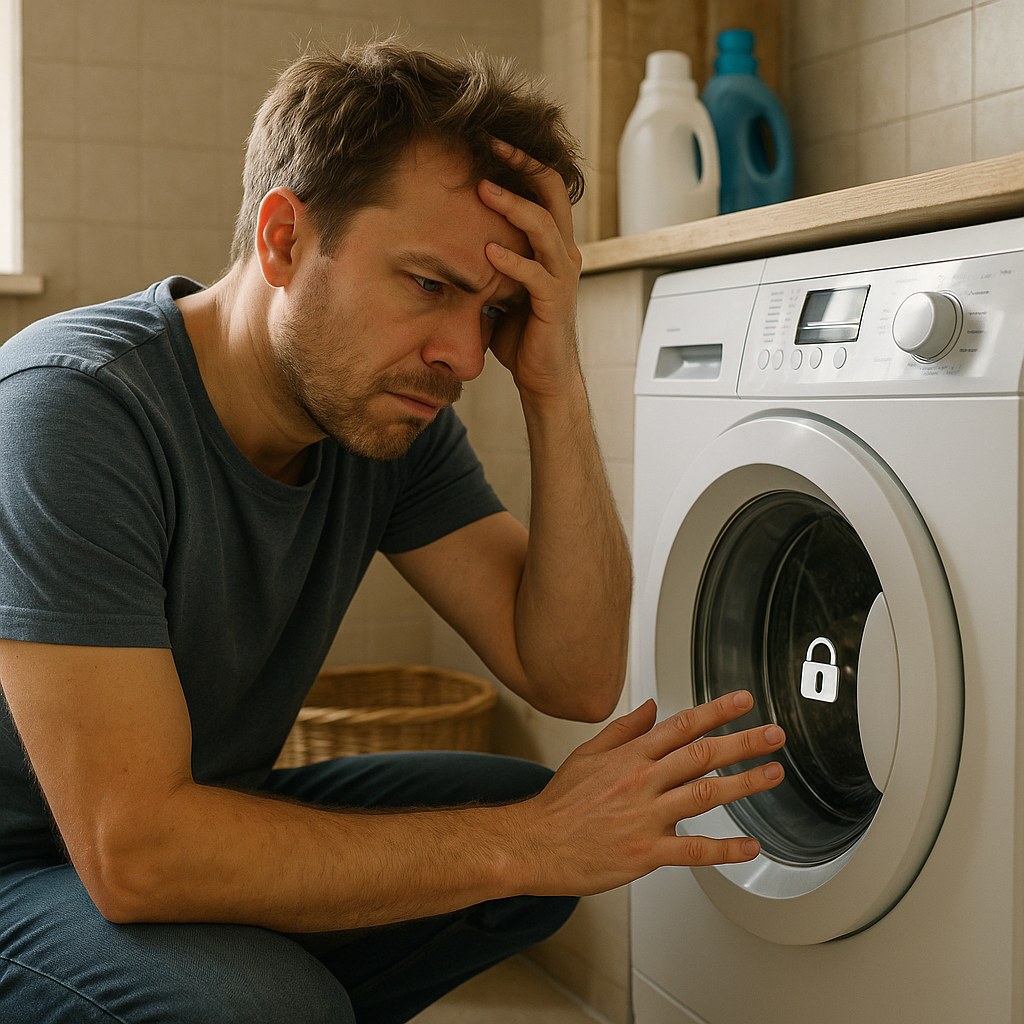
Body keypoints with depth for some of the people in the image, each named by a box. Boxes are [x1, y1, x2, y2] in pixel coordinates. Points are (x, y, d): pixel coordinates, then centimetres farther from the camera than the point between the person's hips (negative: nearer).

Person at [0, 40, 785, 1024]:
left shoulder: (391, 413, -6)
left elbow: (572, 676, -11)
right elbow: (134, 851, -33)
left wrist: (556, 388, -23)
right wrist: (525, 844, -31)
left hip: (211, 811, 7)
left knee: (531, 810, -8)